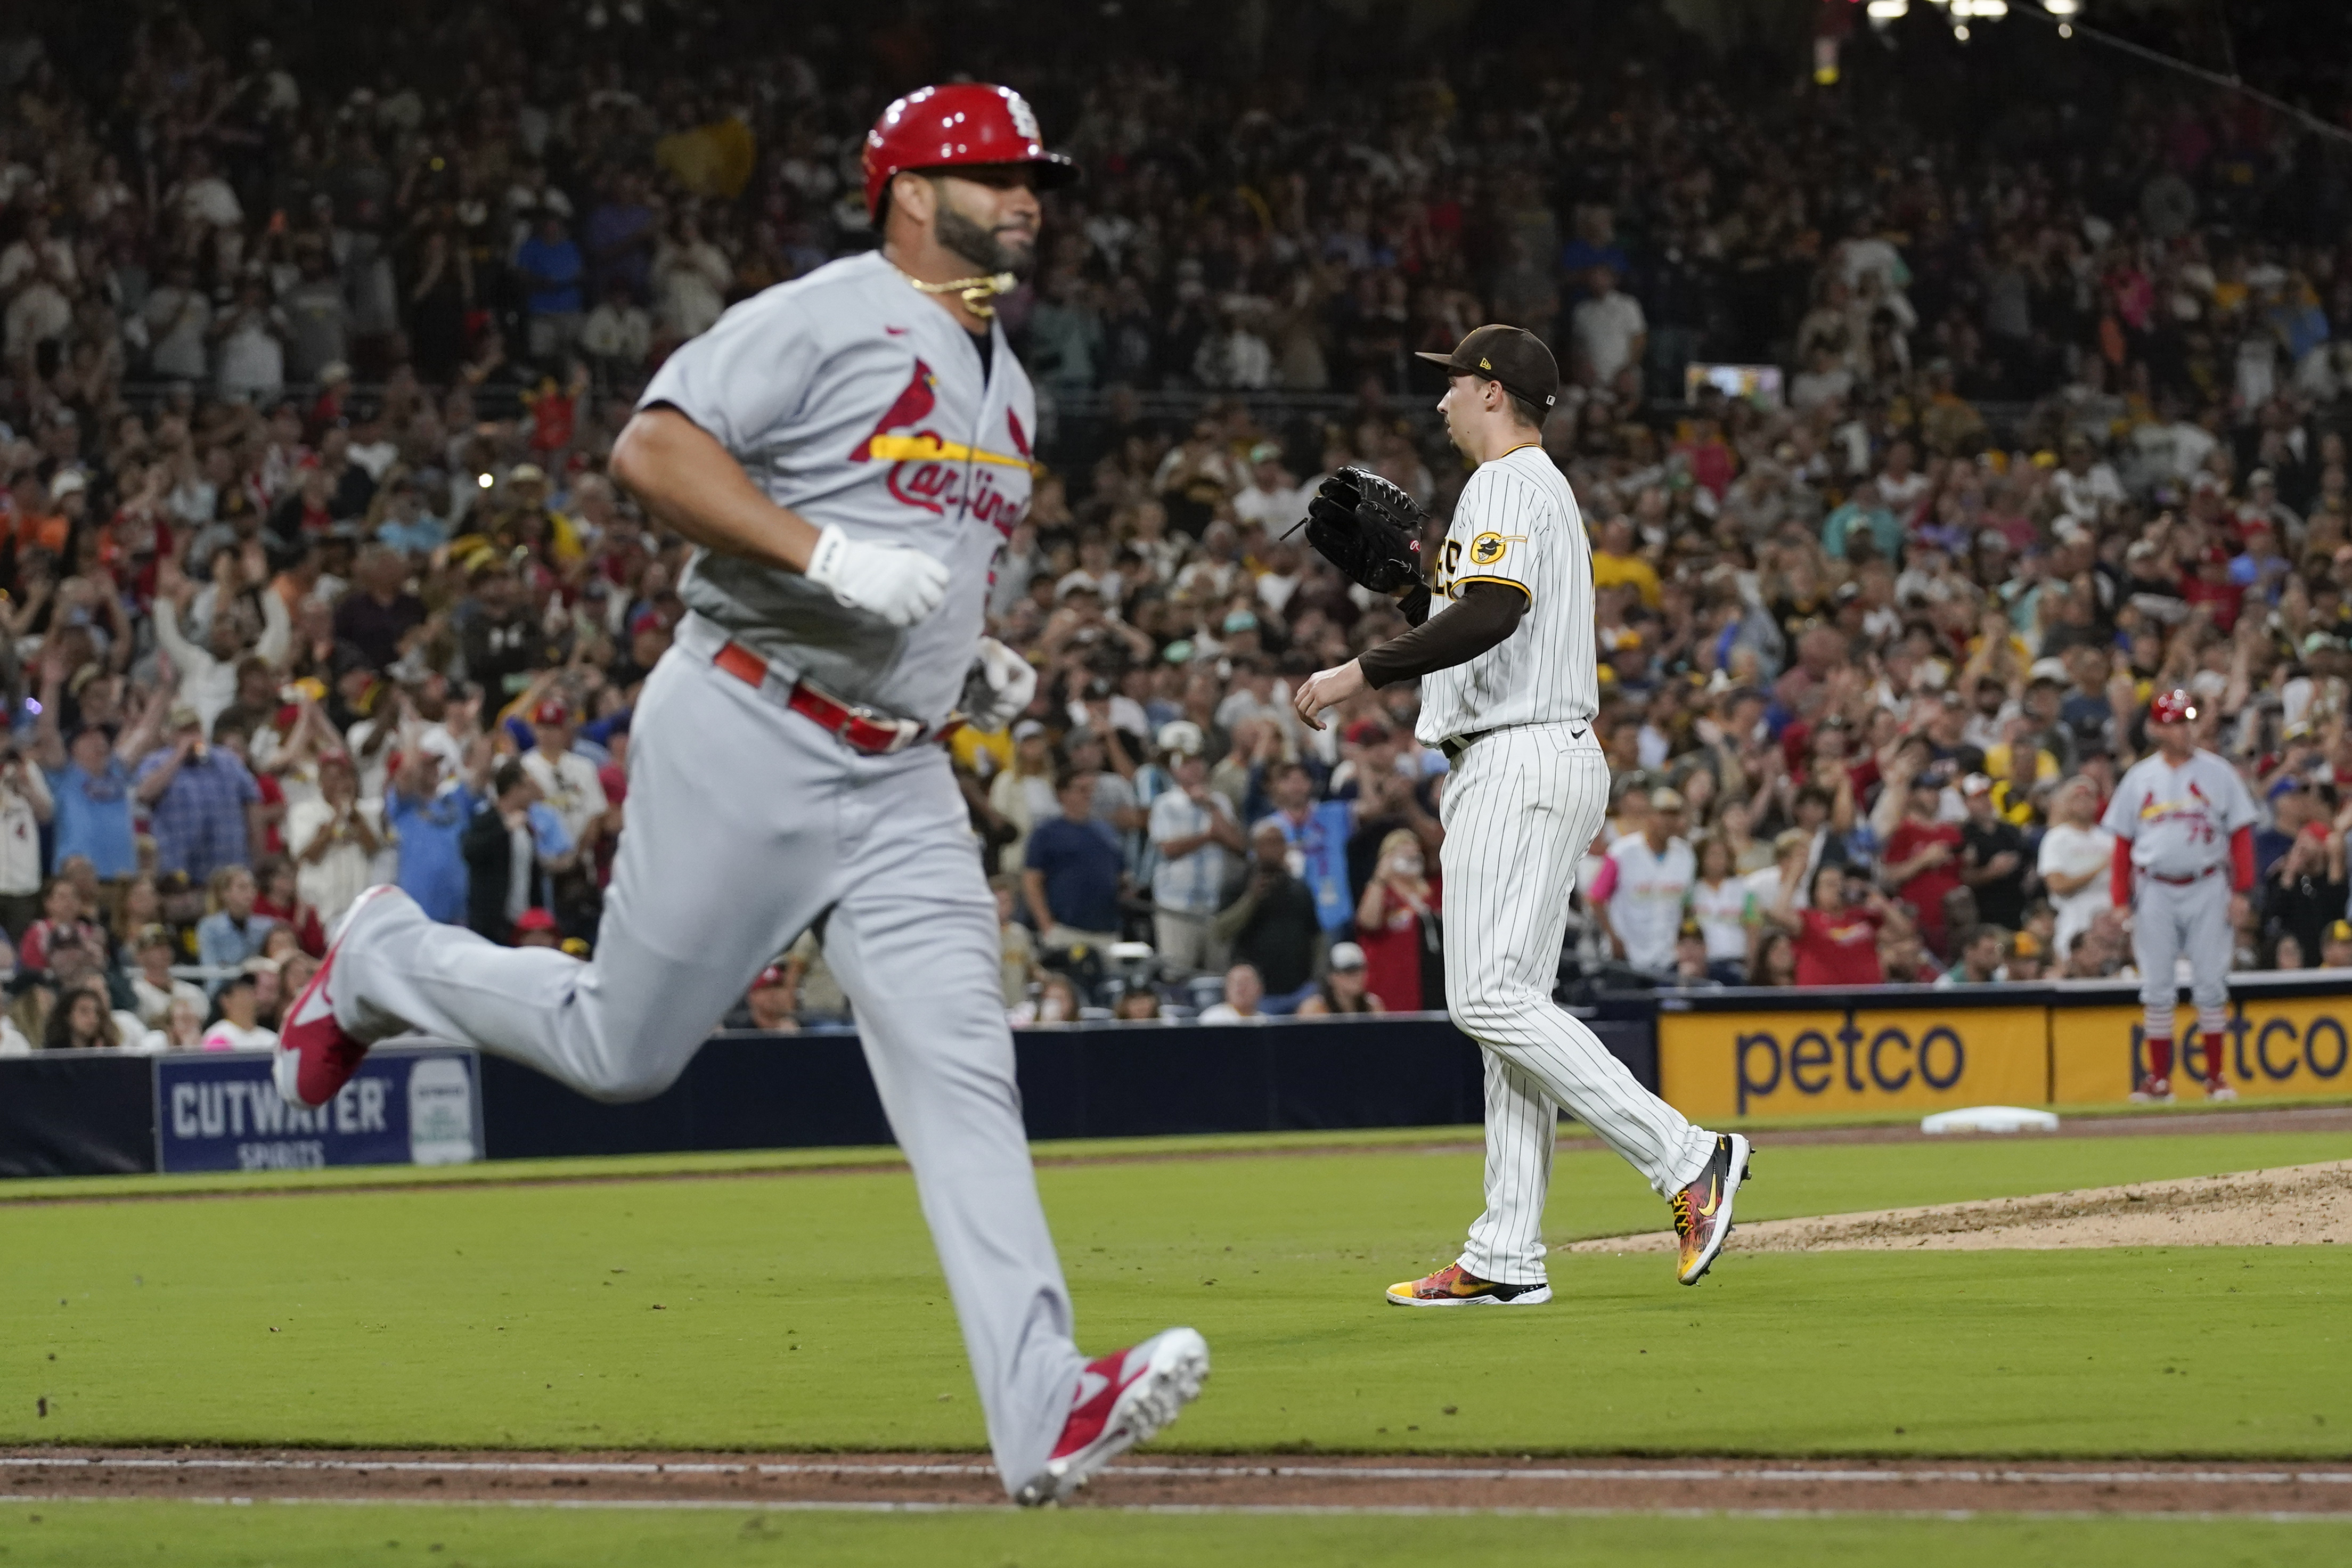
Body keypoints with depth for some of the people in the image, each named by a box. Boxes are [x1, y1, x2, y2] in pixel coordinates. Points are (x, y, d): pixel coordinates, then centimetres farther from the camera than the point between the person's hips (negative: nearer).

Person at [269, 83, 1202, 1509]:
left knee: (962, 1071, -7)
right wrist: (827, 556, -27)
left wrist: (976, 671, 12)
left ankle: (1045, 1414, -18)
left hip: (901, 779, 7)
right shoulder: (824, 319, -8)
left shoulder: (1008, 392, 19)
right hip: (748, 739, -7)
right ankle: (383, 964, 30)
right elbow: (653, 448, -18)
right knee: (625, 1051, 1)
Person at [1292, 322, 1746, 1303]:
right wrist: (1411, 588, 19)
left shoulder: (1507, 487, -9)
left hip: (1518, 763, -11)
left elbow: (1493, 615, -26)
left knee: (1492, 999, -15)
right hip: (1545, 767, 11)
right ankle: (1506, 1259, 5)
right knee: (1506, 1004, 7)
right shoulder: (1541, 490, 25)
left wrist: (1363, 673, -23)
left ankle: (1687, 1160, -20)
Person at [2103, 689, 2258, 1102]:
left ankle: (2216, 1075, 5)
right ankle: (2159, 1079, 6)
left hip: (2206, 889, -1)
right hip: (2155, 892, 1)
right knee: (2156, 986, 1)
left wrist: (2242, 890, -7)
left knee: (2210, 983, -2)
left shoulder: (2217, 773, 2)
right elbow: (2123, 843, 9)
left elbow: (2240, 834, 1)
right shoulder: (2139, 778, 7)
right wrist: (2121, 901, 2)